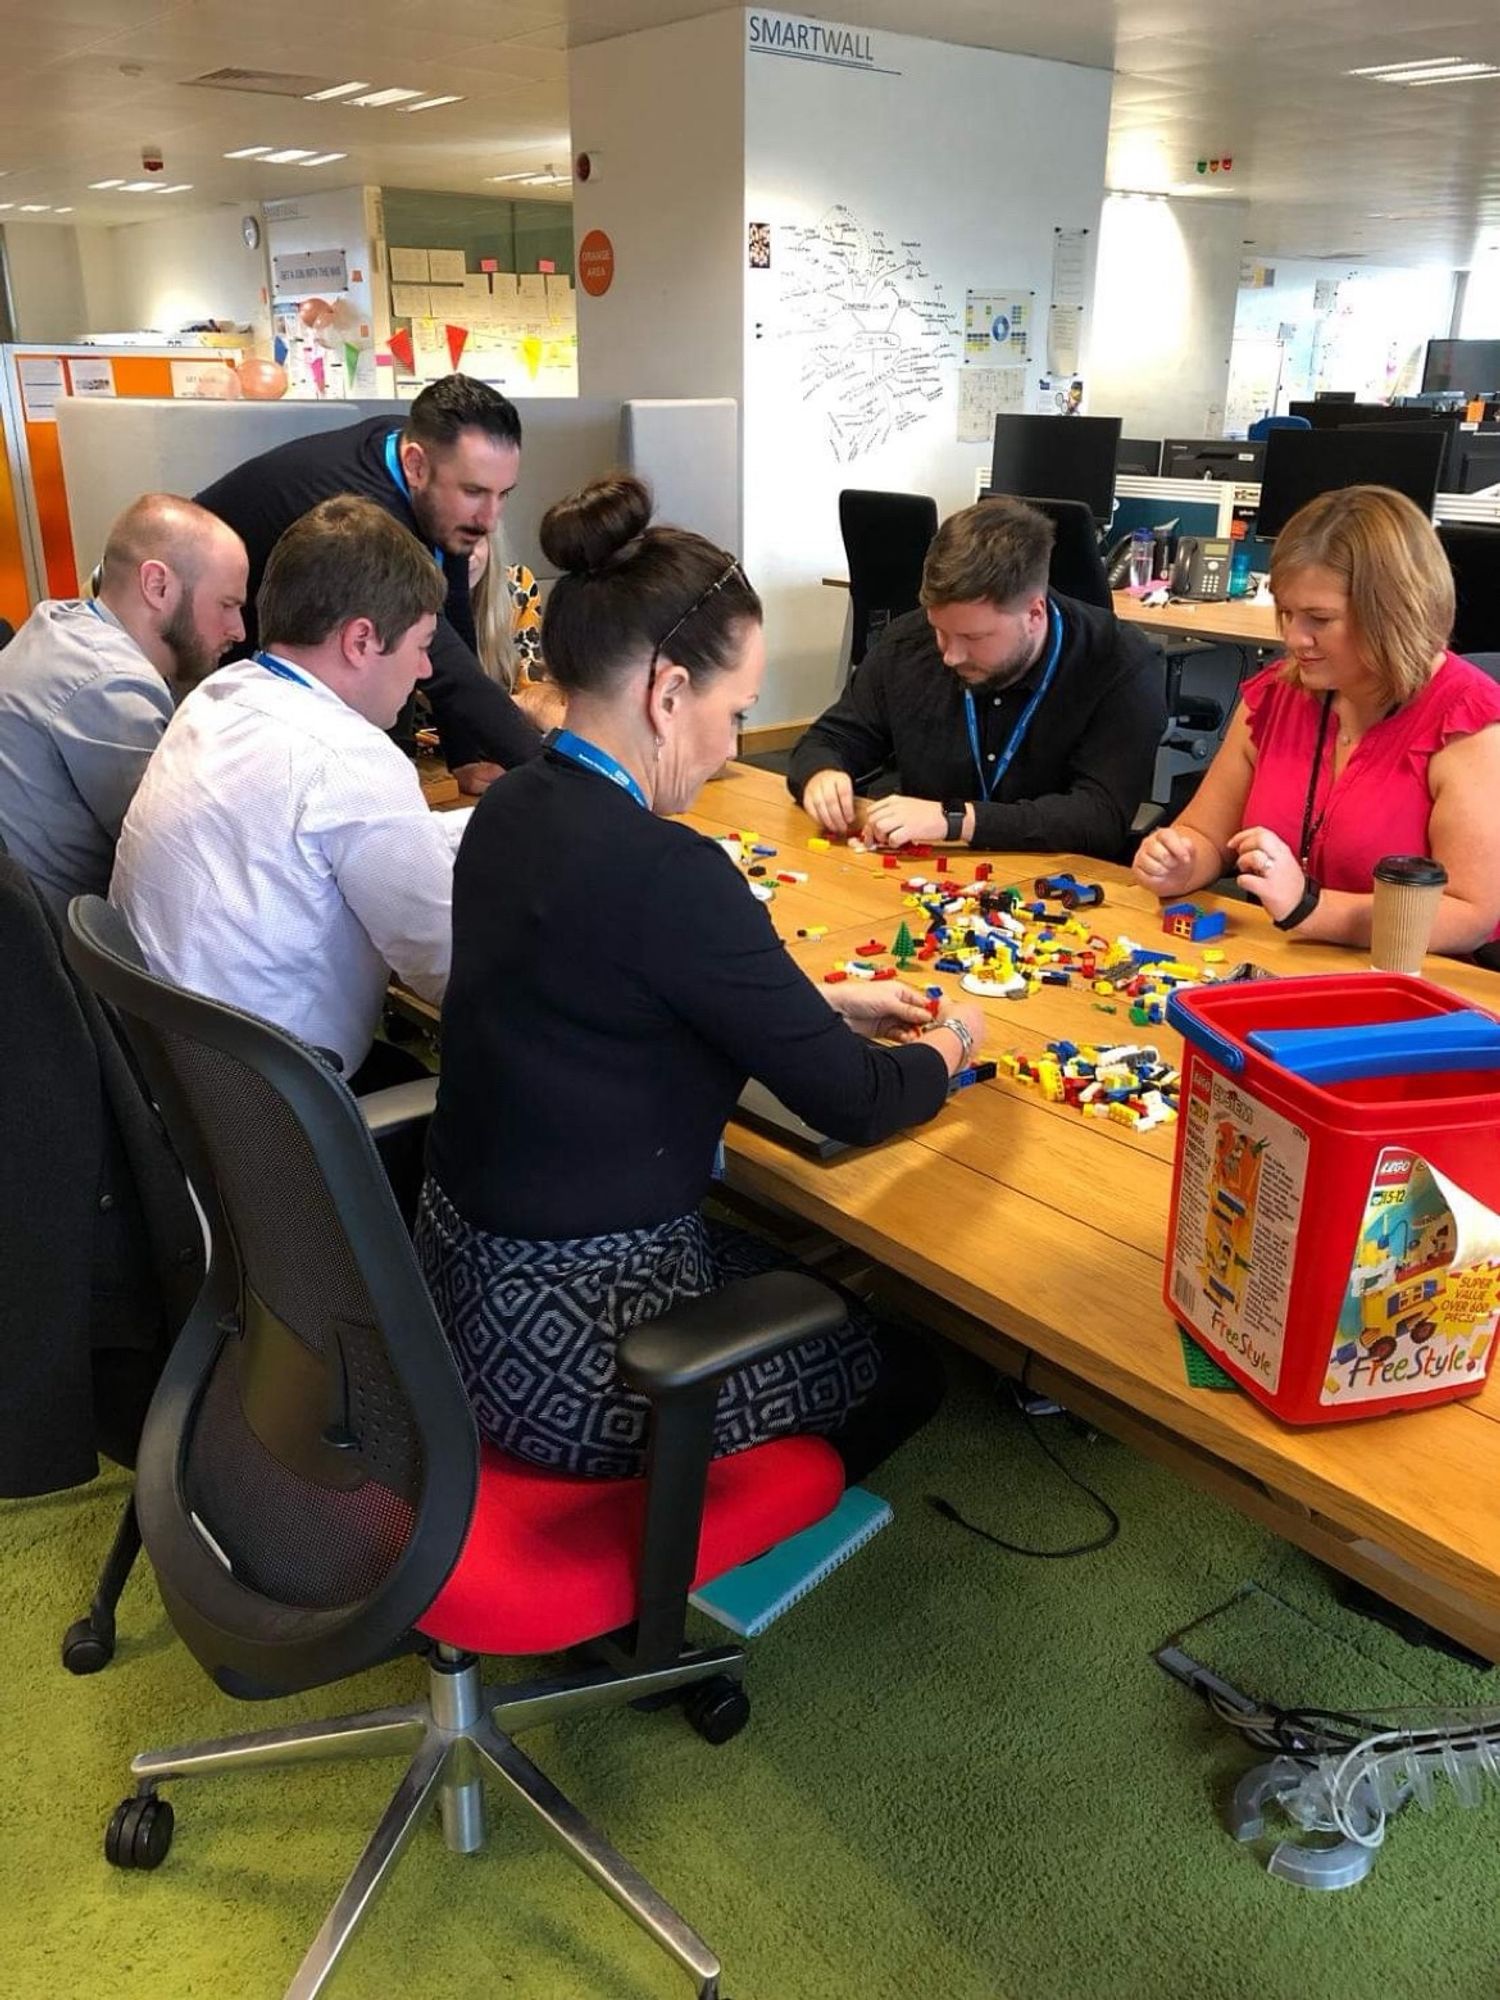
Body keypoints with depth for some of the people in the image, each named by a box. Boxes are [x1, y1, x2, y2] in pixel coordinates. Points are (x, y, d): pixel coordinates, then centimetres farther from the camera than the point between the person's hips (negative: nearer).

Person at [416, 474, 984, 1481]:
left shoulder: (512, 810, -1)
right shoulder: (663, 868, -28)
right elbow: (854, 1104, -18)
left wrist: (826, 1003, 12)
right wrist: (950, 1042, 4)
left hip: (470, 1273, 8)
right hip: (571, 1347, -8)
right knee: (906, 1362, 18)